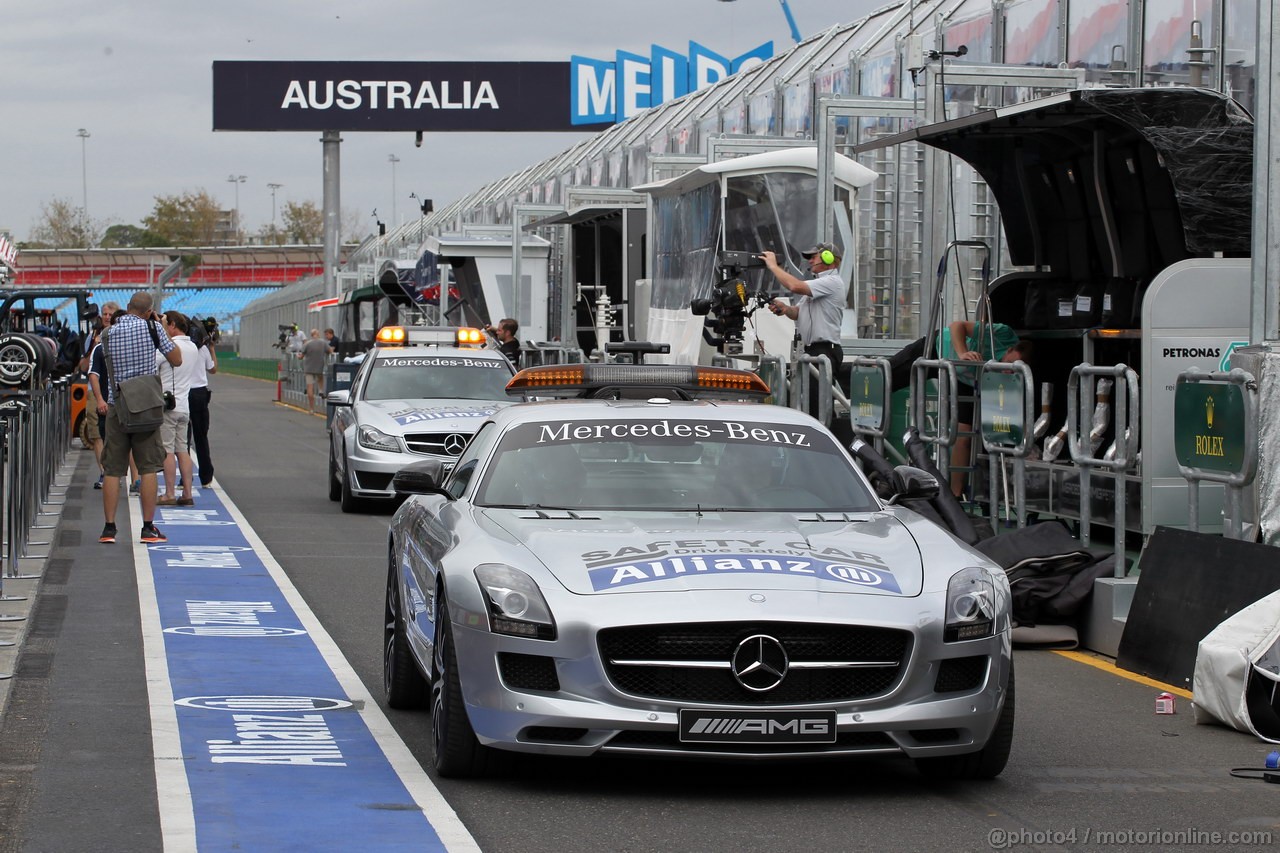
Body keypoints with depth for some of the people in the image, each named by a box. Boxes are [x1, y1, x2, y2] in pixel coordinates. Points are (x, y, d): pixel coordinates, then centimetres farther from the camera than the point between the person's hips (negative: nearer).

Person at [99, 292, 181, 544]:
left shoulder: (109, 333, 3)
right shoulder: (151, 328, -6)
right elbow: (176, 360, 3)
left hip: (116, 406, 2)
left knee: (112, 470, 5)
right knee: (148, 468, 3)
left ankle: (109, 527, 4)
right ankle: (148, 528, 1)